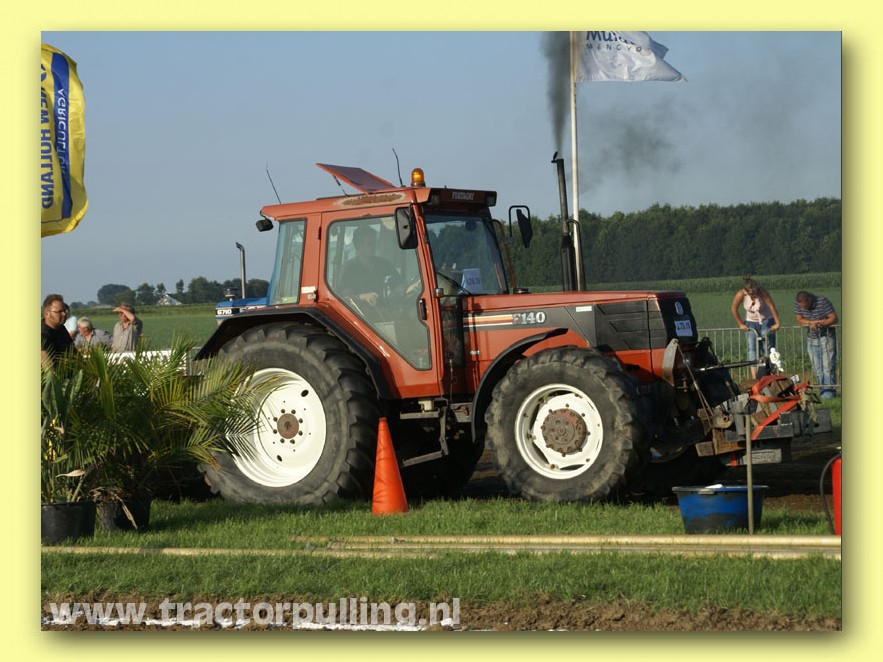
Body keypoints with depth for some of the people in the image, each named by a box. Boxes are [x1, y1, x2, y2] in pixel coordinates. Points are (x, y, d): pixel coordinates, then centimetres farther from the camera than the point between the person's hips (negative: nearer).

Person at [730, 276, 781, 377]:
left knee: (768, 349, -7)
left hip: (766, 321, -2)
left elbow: (772, 307, -26)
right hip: (751, 322, 2)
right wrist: (741, 324, 0)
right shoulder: (741, 294, -19)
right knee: (752, 349, -10)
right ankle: (754, 378, -15)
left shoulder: (762, 293, -26)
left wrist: (777, 323, -26)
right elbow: (734, 309, -6)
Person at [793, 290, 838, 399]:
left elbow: (834, 318, -17)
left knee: (828, 365, -10)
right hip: (812, 338, 4)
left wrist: (819, 323, -27)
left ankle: (829, 389, -8)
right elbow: (800, 320, -2)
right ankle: (822, 388, 9)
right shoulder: (797, 303, -9)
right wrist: (812, 322, -19)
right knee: (817, 367, 3)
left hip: (826, 336, -4)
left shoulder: (822, 302, -21)